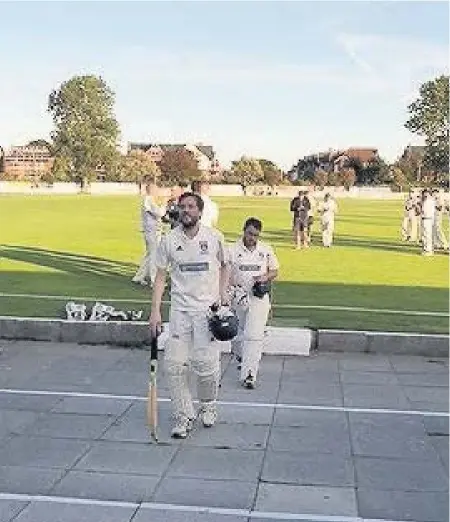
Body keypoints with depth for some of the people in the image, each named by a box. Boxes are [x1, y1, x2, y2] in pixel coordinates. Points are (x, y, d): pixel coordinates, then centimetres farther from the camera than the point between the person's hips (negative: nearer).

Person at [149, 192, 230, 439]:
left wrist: (223, 295, 3)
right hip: (179, 309, 1)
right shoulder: (169, 240, 1)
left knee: (206, 363, -3)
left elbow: (224, 265, 16)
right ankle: (184, 416, 11)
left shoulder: (214, 237, 1)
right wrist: (155, 311, -2)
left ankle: (208, 406, 25)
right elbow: (160, 277, 5)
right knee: (174, 364, -5)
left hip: (208, 308, -1)